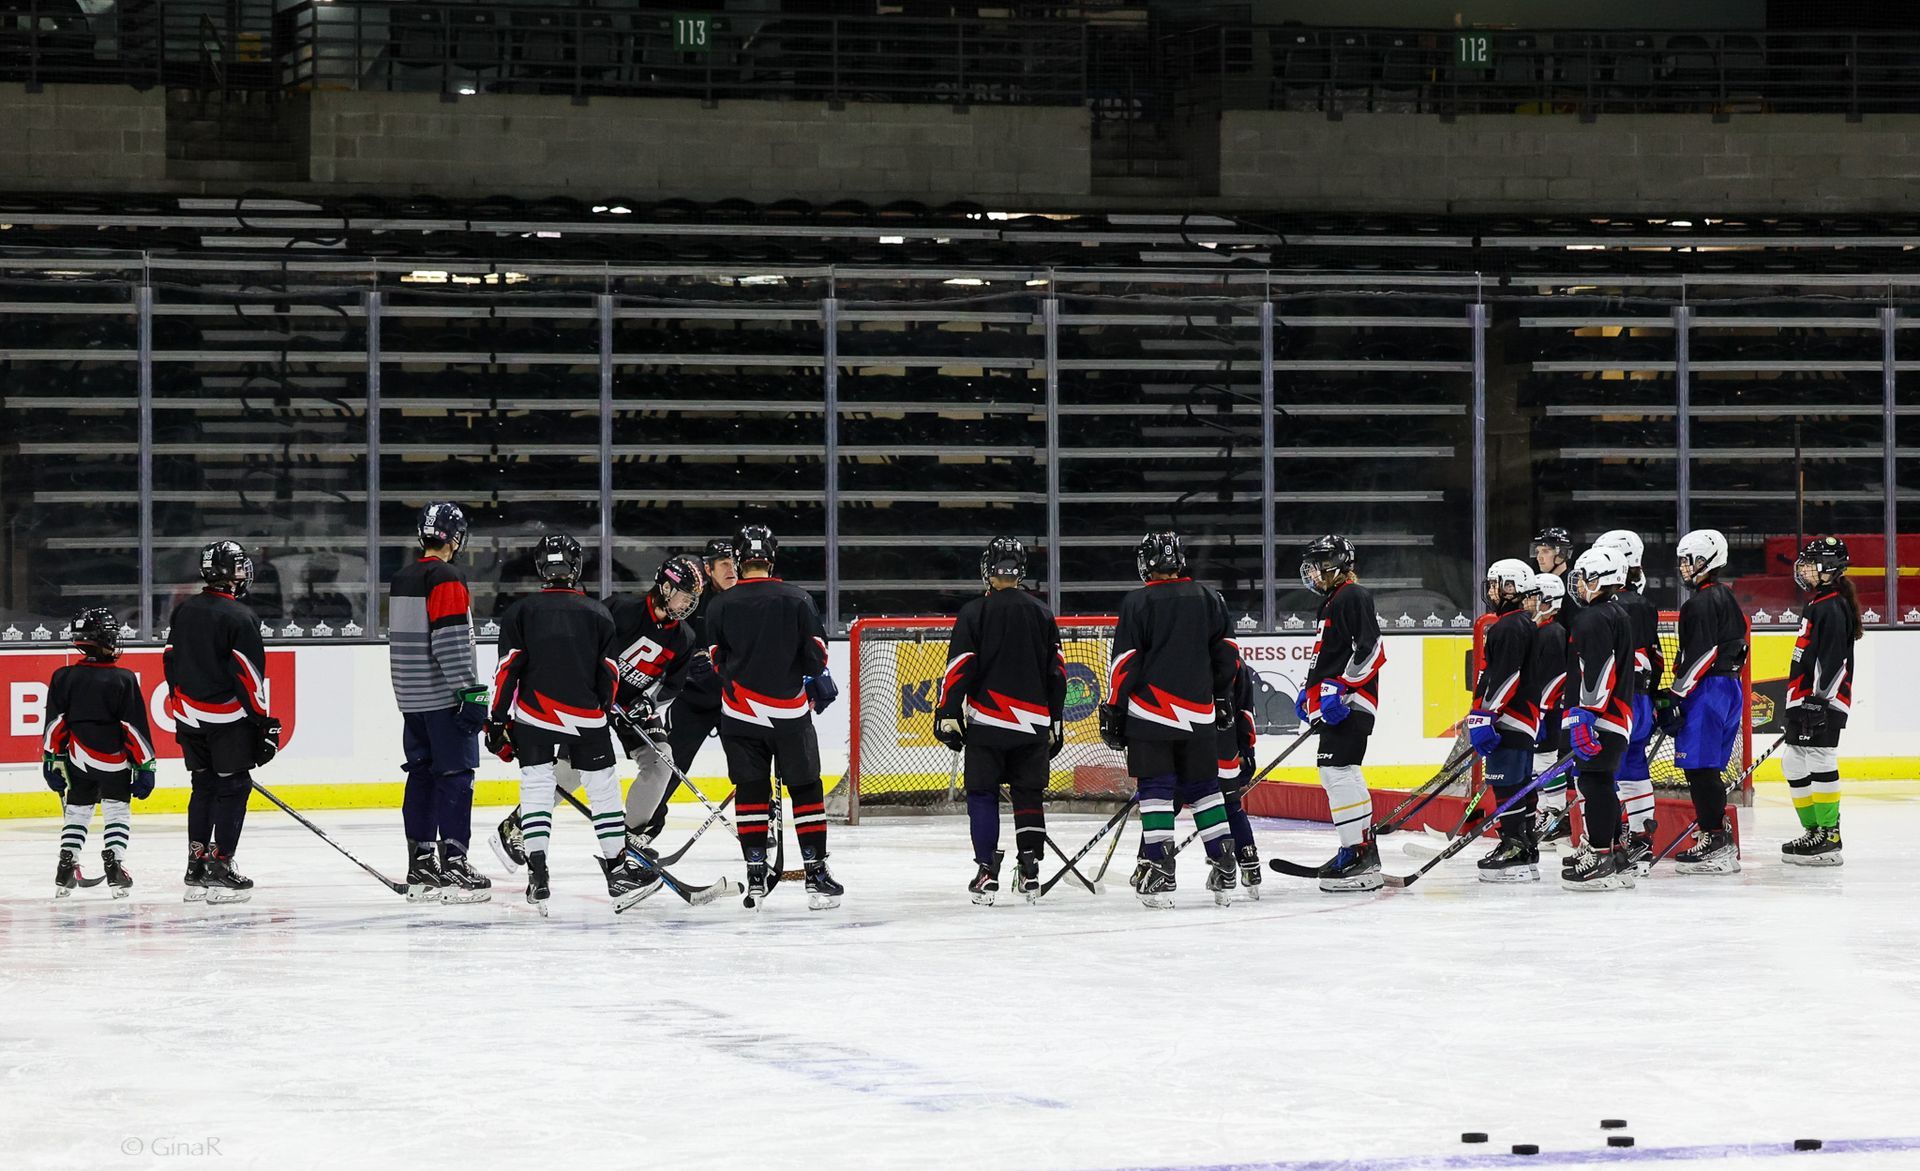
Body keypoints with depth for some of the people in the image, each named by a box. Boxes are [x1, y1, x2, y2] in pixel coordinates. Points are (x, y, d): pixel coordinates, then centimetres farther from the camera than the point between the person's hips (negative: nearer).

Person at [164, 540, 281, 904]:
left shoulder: (183, 612, 8)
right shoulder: (240, 617, -14)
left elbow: (171, 663, 13)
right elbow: (248, 674, -16)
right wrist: (263, 722, -10)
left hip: (190, 719, 7)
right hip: (228, 719, -7)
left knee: (204, 786, 15)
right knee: (233, 788, 0)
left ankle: (196, 867, 15)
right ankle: (220, 866, -5)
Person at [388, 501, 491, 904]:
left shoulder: (402, 579, 13)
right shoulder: (446, 580, -14)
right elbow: (451, 643, -21)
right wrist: (471, 693, -19)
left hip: (411, 699, 9)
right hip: (444, 699, -9)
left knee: (422, 775, 11)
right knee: (455, 776, -5)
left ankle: (420, 864, 12)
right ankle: (452, 863, -8)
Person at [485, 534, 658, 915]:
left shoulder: (520, 612, 3)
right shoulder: (598, 614, 5)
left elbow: (507, 670, -2)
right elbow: (609, 675, 5)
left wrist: (497, 721, 3)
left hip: (532, 716, 0)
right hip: (585, 719, 0)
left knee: (536, 789, 3)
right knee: (603, 788, 7)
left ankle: (537, 872, -8)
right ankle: (618, 871, 8)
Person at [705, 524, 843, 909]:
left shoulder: (720, 606, -1)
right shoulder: (796, 600, -5)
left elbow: (717, 662, 6)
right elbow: (816, 650, -2)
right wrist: (820, 682, 19)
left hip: (740, 713, 1)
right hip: (789, 711, -1)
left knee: (751, 792, 8)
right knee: (806, 789, 8)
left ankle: (756, 876, 6)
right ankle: (816, 873, 5)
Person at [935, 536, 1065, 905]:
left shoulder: (974, 612, -4)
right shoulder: (1041, 614, 7)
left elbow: (960, 667, -9)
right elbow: (1057, 672, 10)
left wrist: (948, 715, -3)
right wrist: (1055, 723, 18)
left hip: (986, 722, -3)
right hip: (1033, 724, 3)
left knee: (983, 794, 3)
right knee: (1030, 794, 11)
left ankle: (987, 871, -4)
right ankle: (1029, 870, 7)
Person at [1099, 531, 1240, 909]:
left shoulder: (1138, 603, -7)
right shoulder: (1209, 598, 6)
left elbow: (1126, 662, -8)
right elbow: (1227, 652, 11)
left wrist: (1113, 710, -1)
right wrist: (1222, 697, 23)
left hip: (1150, 714, -4)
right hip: (1199, 716, 4)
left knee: (1155, 790, -1)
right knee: (1205, 789, 12)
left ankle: (1160, 873, -7)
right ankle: (1224, 869, 11)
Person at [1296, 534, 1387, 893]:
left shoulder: (1353, 597, -11)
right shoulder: (1330, 602, 22)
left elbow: (1370, 649, -20)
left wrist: (1340, 689, -24)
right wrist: (1309, 691, 26)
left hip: (1350, 701, -11)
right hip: (1334, 703, 11)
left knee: (1339, 771, -17)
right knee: (1338, 773, 14)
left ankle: (1361, 854, -19)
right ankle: (1360, 852, 20)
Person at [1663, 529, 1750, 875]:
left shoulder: (1701, 603, -14)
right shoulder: (1725, 596, 17)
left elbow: (1700, 654, -21)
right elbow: (1743, 638, 24)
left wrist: (1675, 698, -20)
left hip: (1708, 690, -10)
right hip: (1730, 687, 10)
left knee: (1700, 766, -10)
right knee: (1708, 768, 12)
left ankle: (1714, 841, -15)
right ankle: (1719, 842, 13)